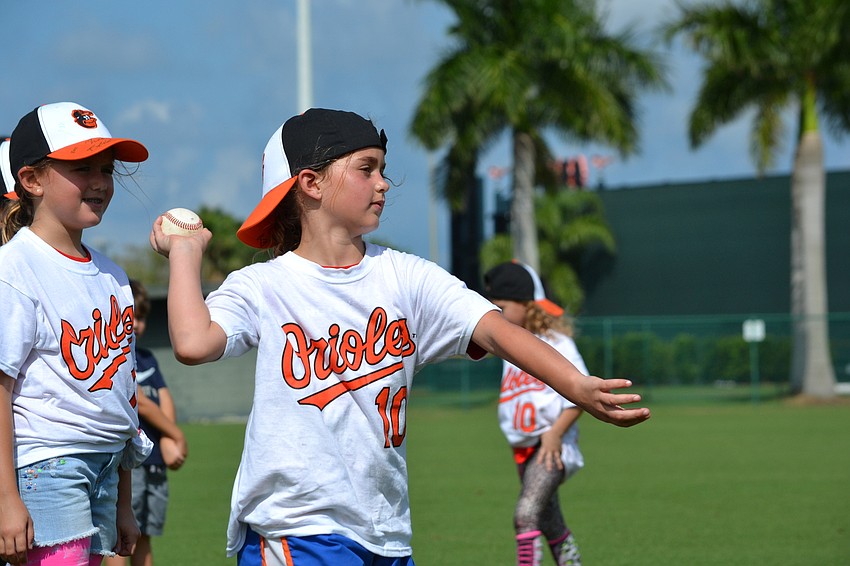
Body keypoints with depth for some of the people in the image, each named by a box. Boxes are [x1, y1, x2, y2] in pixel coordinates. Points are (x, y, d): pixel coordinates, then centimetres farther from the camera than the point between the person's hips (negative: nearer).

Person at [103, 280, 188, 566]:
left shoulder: (147, 358, 18)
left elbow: (165, 401, 8)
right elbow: (140, 403, -10)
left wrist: (167, 441, -10)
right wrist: (178, 437, -5)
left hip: (155, 463, 7)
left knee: (145, 537, 9)